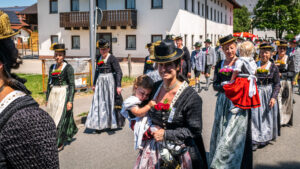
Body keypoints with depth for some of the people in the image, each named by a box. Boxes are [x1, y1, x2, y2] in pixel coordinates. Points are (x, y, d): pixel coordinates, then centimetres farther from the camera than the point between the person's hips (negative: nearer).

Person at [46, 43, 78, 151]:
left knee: (60, 118, -7)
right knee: (52, 117, 12)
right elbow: (49, 83, 15)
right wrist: (47, 98, 13)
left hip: (64, 94, -7)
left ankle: (59, 143, 3)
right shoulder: (52, 67, 10)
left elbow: (72, 85, -11)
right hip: (53, 95, 7)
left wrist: (70, 101, -17)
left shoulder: (68, 68, -8)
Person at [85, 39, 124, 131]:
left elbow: (119, 72, -14)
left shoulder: (112, 58, -9)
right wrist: (94, 83, 22)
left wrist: (118, 86, -22)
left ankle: (112, 124, 16)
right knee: (99, 102, 3)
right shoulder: (98, 58, 11)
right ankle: (99, 124, 9)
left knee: (110, 102, 2)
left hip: (110, 81, -6)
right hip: (100, 81, 6)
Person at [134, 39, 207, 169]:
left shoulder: (191, 97, -17)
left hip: (178, 153, -5)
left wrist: (166, 134, -17)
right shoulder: (155, 87, 1)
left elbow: (194, 131, -15)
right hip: (153, 147, 5)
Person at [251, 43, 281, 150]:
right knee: (255, 116, -4)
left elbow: (277, 84, -3)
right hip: (256, 94, 1)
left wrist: (273, 97, -14)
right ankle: (255, 140, 0)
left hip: (269, 94, -1)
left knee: (267, 116, 7)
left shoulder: (273, 67, -1)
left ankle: (265, 138, 25)